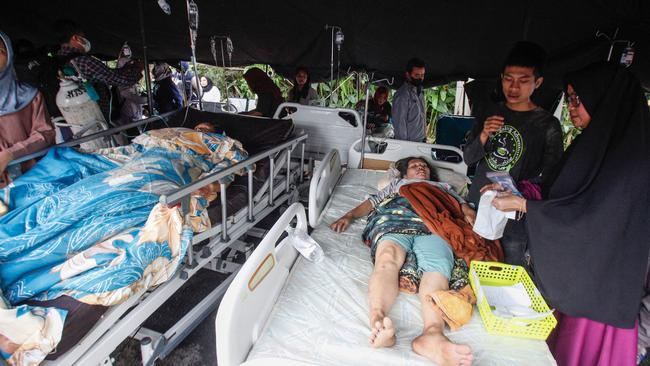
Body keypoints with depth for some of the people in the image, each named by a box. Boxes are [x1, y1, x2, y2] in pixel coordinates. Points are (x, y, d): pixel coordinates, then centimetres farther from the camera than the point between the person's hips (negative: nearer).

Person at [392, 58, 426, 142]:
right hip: (409, 142, -7)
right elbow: (399, 122, -16)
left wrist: (425, 137, 10)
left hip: (421, 141, 8)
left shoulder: (420, 93, 13)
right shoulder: (402, 94, -13)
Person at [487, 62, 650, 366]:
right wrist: (511, 191, 4)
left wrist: (520, 204, -17)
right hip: (569, 264, 7)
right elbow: (561, 192, 13)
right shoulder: (591, 142, 6)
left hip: (599, 274, -7)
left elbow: (590, 213, -21)